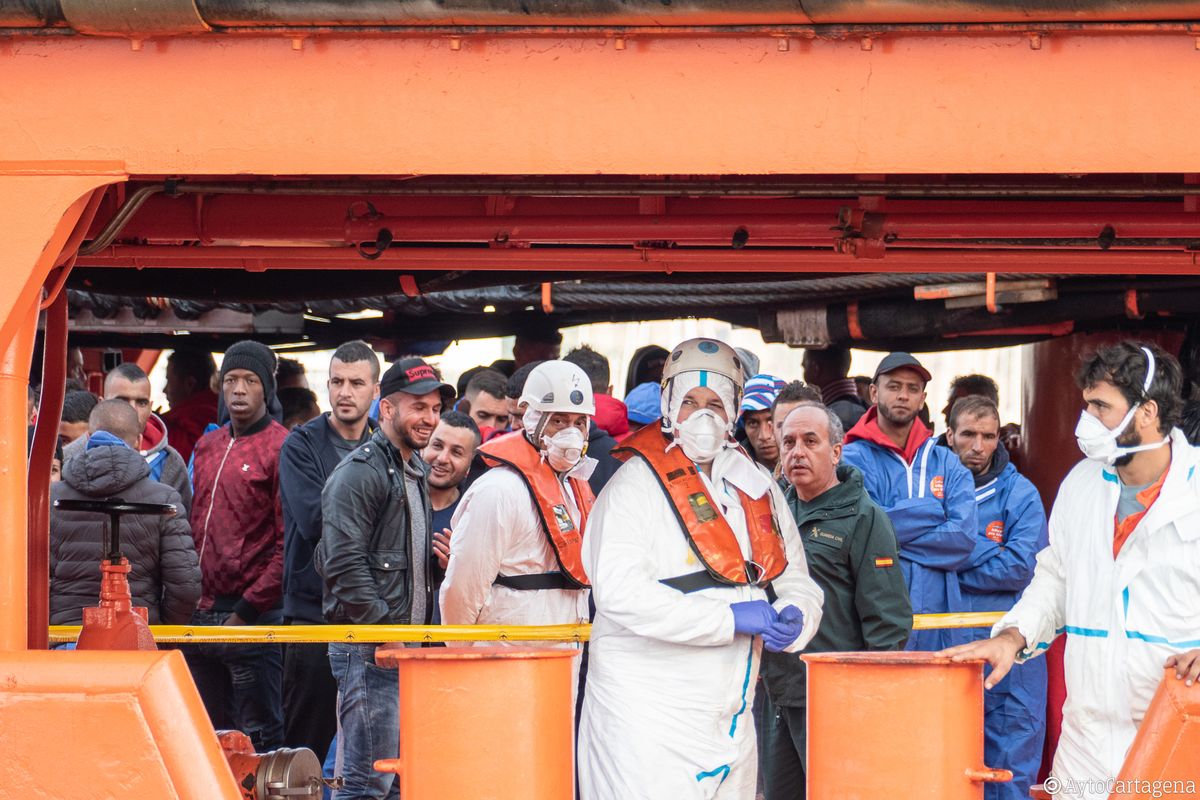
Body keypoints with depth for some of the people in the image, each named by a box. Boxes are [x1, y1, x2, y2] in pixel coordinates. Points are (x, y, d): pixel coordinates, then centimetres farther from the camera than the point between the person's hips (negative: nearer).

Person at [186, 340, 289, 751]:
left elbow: (287, 543, -10)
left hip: (254, 614, -7)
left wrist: (247, 610, -13)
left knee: (259, 734, -4)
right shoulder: (207, 447, 16)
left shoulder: (279, 448, -6)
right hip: (200, 616, 7)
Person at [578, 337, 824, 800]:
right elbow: (620, 592, -20)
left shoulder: (756, 488, 13)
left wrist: (794, 619, -7)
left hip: (732, 719, 7)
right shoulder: (638, 483, -7)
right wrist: (729, 618, -20)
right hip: (648, 721, -6)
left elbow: (798, 582, 18)